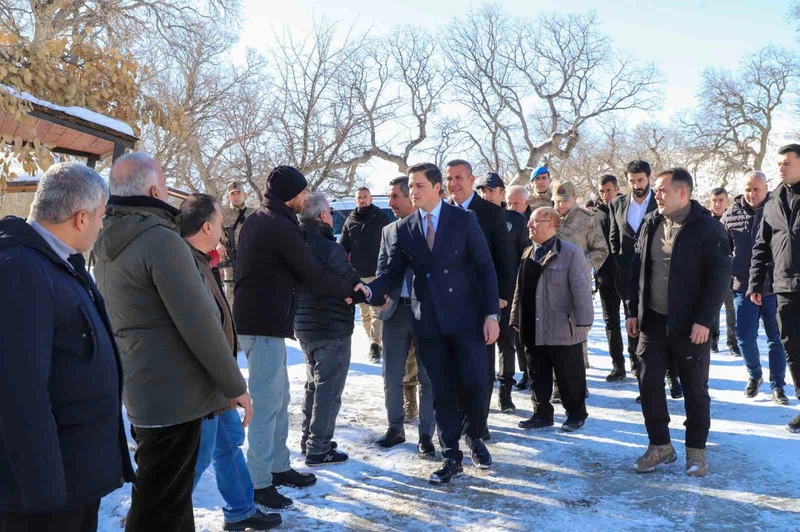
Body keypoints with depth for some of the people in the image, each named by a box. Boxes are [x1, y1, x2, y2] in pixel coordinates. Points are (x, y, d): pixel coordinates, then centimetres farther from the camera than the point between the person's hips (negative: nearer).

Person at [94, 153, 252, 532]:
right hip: (172, 395, -9)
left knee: (170, 495, 23)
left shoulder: (106, 246, 10)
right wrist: (235, 385, -13)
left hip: (137, 391, 9)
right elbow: (198, 323, -21)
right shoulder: (161, 240, -19)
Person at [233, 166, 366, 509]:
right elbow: (313, 275, -14)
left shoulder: (256, 220, 13)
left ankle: (279, 467, 27)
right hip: (265, 323, -10)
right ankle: (258, 483, 3)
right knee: (266, 403, -4)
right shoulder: (281, 227, -17)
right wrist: (349, 289, 3)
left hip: (255, 318, 10)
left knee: (278, 398, 17)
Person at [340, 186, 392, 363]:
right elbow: (343, 248, 10)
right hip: (357, 275, 4)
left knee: (377, 311, -10)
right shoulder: (350, 222, 8)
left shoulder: (382, 218, 0)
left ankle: (375, 346, -12)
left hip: (379, 273, -4)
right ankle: (375, 343, 22)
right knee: (365, 313, 10)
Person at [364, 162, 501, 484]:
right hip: (428, 322, 2)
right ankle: (451, 457, 18)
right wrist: (369, 291, -19)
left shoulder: (464, 220, -2)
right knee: (441, 391, 6)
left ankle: (475, 438, 26)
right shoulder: (402, 230, 5)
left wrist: (491, 314, -8)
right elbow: (392, 274, 2)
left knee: (474, 383, -3)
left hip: (465, 316, -2)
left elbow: (485, 268, -2)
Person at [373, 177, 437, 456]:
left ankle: (426, 435, 14)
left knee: (427, 377, 4)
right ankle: (395, 428, 25)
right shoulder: (388, 231, 12)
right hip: (395, 310, 5)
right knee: (392, 376, 10)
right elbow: (382, 268, 12)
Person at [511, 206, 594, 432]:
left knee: (569, 377, 6)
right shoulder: (528, 254, 13)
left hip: (562, 330, -6)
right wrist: (517, 319, 13)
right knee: (537, 376, 13)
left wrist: (583, 322, -17)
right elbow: (520, 288, 15)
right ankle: (542, 414, 25)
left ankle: (576, 414, 23)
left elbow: (581, 289, -12)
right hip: (533, 331, 6)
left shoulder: (571, 253, -7)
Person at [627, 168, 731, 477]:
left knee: (695, 388, 7)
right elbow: (637, 271, 12)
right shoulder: (650, 226, 8)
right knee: (648, 383, 5)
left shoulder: (708, 227, -9)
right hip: (653, 321, 5)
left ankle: (696, 450, 22)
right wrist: (633, 311, 8)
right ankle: (660, 445, 20)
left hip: (690, 325, -5)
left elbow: (719, 276, -12)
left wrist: (704, 319, -17)